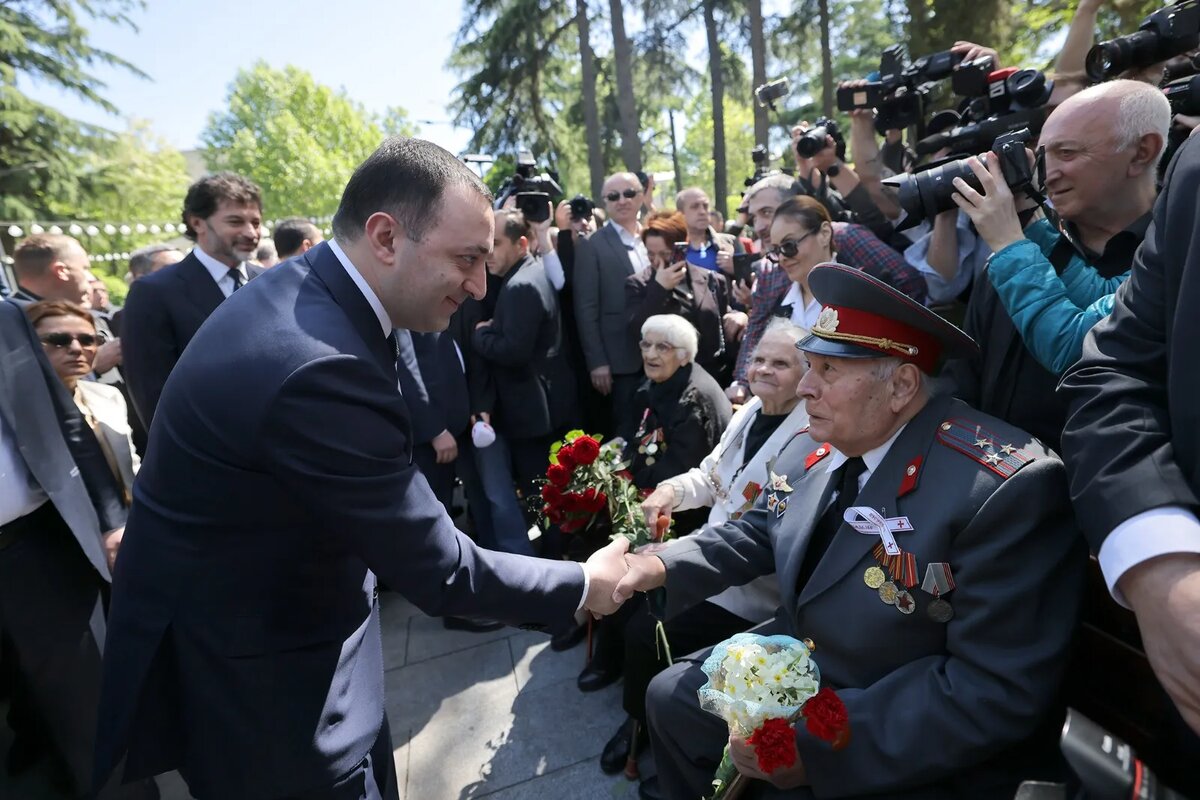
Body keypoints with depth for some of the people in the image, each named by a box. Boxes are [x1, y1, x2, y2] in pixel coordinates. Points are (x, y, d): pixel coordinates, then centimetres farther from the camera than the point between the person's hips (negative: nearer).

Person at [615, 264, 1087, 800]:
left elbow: (999, 691, -28)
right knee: (671, 696, 12)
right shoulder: (814, 446, -4)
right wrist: (663, 565, -7)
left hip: (920, 754, -6)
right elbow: (757, 534, 8)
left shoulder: (1006, 487, -27)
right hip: (795, 672, 7)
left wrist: (815, 740, -30)